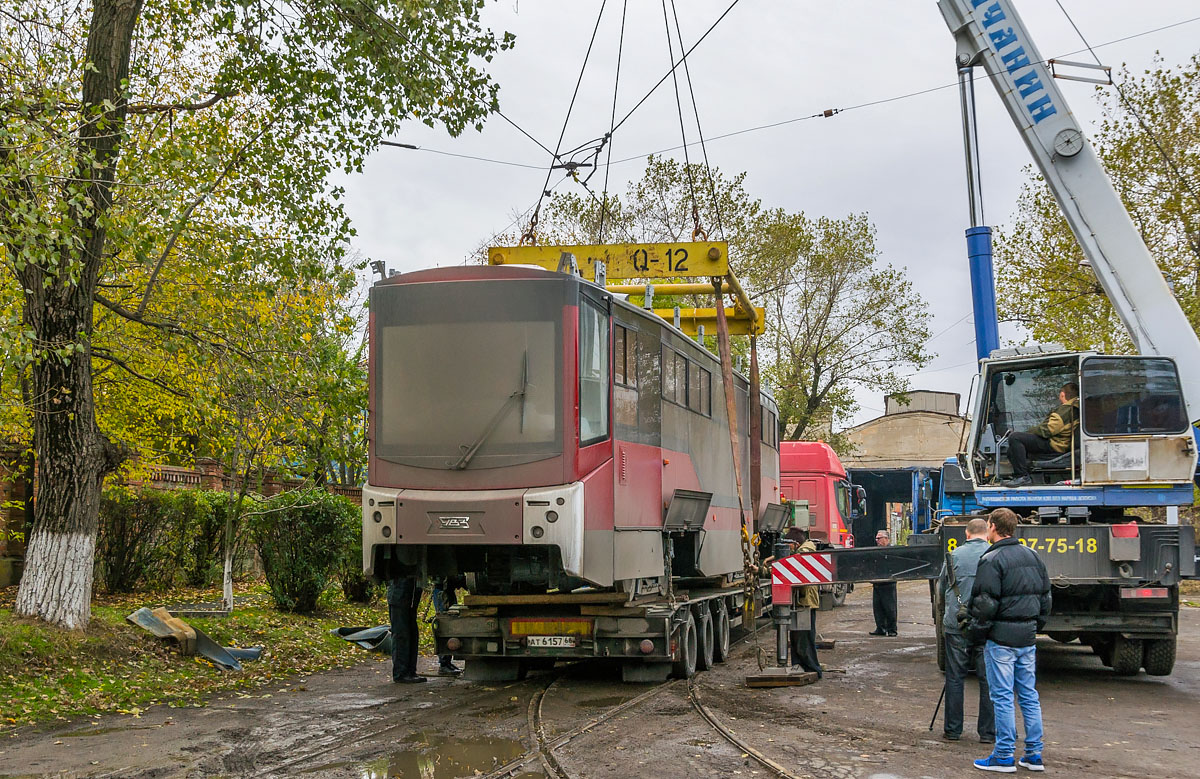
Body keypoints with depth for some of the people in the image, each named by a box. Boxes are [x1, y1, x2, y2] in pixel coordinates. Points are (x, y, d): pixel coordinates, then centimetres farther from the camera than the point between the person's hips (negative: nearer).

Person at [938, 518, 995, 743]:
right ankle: (988, 732, 8)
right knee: (988, 679, 5)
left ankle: (952, 730, 13)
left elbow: (941, 590, 14)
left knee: (954, 678, 8)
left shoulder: (953, 556, 4)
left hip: (955, 625, 1)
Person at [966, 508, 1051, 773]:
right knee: (1029, 696, 12)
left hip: (1001, 637, -7)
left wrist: (976, 631, -3)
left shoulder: (992, 560, -13)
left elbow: (985, 603, -15)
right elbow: (1045, 596, 16)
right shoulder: (1033, 556, 11)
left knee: (1003, 697, -2)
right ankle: (1034, 754, 15)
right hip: (1027, 637, 7)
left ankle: (1004, 756, 3)